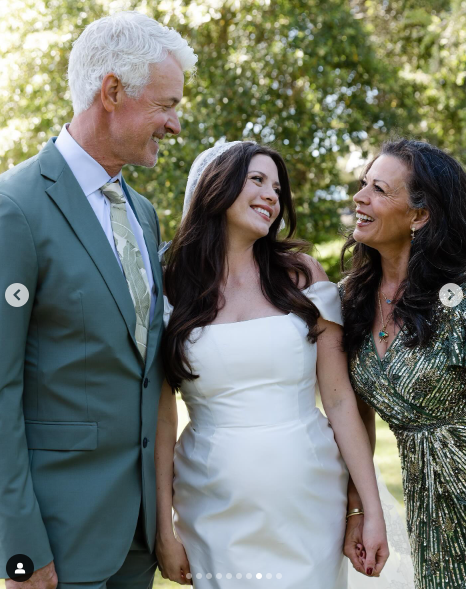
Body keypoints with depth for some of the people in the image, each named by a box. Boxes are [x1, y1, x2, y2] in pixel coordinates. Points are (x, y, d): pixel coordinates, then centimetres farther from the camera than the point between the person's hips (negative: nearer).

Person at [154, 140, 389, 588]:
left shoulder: (301, 275, -1)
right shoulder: (171, 291, -3)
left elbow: (340, 401, -3)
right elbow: (161, 420, -2)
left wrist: (371, 510, -4)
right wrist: (164, 529, -3)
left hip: (308, 506, 1)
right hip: (215, 513, 0)